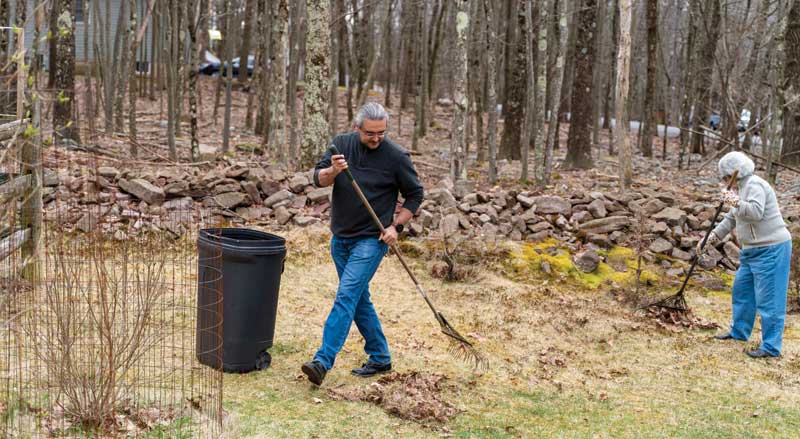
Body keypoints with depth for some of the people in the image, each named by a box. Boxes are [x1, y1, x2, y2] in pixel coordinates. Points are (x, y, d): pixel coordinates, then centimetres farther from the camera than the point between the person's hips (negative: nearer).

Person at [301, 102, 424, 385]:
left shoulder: (396, 157, -9)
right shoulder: (342, 144, 1)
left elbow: (415, 195, 2)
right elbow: (318, 179, -2)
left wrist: (396, 226, -8)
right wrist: (333, 171, -24)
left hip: (372, 240, -6)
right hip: (341, 237, 6)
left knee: (347, 295, -17)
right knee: (359, 299, 13)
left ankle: (323, 361, -21)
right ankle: (380, 359, 26)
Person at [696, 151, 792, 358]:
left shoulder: (754, 185, -15)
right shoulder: (741, 188, 16)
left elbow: (756, 212, -32)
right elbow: (731, 219, 22)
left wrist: (735, 201, -34)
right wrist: (710, 239, 20)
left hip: (771, 249, -11)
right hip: (753, 250, 11)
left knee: (768, 298, -8)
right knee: (741, 289, 20)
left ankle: (771, 347, -4)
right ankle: (739, 331, 35)